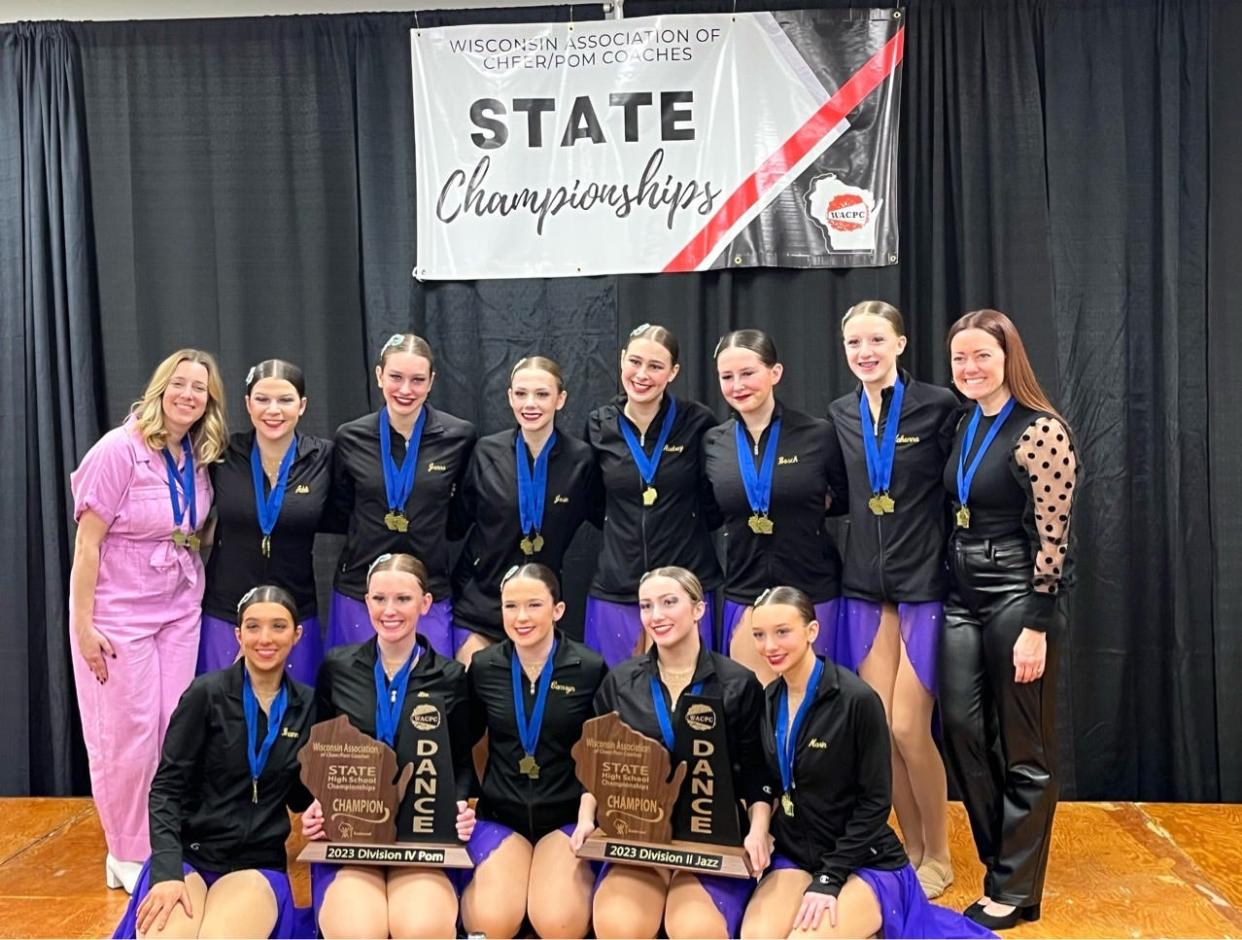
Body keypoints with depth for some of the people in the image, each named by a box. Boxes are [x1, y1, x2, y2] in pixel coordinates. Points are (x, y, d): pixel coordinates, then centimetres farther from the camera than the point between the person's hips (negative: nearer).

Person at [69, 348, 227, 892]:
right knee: (128, 734, 2)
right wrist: (84, 624, -14)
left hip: (180, 610, 5)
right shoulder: (120, 450, -15)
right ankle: (127, 856, 20)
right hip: (119, 613, -5)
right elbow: (87, 541, -14)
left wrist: (197, 592, 3)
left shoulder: (201, 457, 1)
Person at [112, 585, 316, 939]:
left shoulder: (307, 705, 3)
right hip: (188, 854, -1)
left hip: (256, 864, 1)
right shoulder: (208, 693, -5)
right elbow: (166, 786, -8)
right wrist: (167, 871, -20)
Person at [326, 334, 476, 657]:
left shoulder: (459, 437, -4)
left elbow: (458, 522, 7)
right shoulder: (350, 437, 0)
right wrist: (379, 522, -3)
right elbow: (337, 517, 10)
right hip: (358, 593, 1)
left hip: (429, 594, -1)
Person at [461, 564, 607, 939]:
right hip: (498, 814, 2)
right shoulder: (483, 667, -1)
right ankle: (483, 880, 11)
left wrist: (589, 813, -15)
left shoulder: (590, 668, -6)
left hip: (568, 815, -1)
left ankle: (578, 877, 8)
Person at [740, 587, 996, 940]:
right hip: (794, 857, 5)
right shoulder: (768, 701, 2)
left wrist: (829, 878, -17)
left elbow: (875, 802, -14)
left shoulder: (857, 699, -18)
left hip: (864, 862, -5)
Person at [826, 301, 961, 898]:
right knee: (878, 729, 6)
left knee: (908, 728, -4)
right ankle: (911, 849, 25)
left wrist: (953, 564, -10)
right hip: (865, 586, 5)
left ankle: (939, 857, 18)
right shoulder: (839, 416, 7)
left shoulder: (938, 407, -7)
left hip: (924, 582, -4)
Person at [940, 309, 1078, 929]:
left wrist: (1036, 628, -16)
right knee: (961, 729, 8)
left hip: (1016, 596, -7)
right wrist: (944, 592, 15)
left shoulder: (1041, 431, -12)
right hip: (962, 595, 7)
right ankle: (1002, 858, 26)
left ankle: (1014, 890, 18)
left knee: (1022, 747, 5)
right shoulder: (962, 427, 11)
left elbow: (1051, 538, -14)